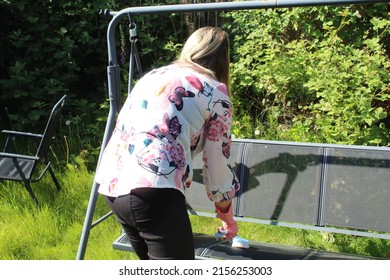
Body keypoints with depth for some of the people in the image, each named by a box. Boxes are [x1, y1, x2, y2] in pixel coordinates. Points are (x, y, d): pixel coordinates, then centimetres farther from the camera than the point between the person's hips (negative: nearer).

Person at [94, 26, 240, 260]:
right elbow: (217, 168, 11)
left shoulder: (154, 75, 26)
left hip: (112, 182, 8)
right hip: (153, 188, -7)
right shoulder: (215, 92, 9)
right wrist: (228, 219, 28)